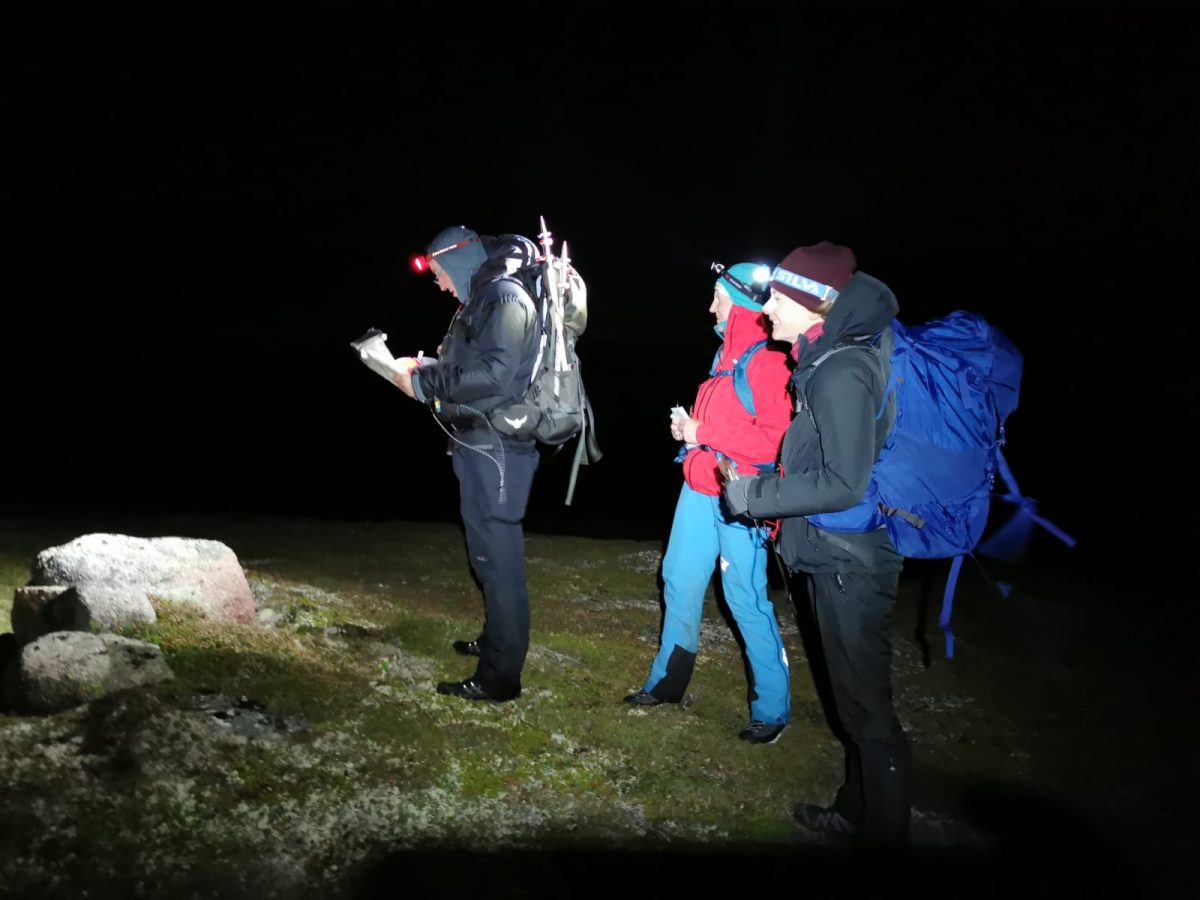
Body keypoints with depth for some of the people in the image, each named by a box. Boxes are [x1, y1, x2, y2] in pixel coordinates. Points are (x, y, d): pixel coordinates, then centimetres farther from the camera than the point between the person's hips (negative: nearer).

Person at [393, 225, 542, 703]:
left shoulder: (505, 298, -13)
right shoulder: (481, 300, 18)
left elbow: (493, 374, -24)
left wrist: (424, 382, -16)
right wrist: (425, 369, 8)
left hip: (496, 452, -10)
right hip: (481, 448, 10)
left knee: (498, 559, -5)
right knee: (491, 555, 20)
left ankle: (499, 677, 2)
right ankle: (495, 640, 36)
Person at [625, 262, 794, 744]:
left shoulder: (767, 361, -14)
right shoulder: (726, 353, 13)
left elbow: (776, 438, -21)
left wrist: (705, 433, -17)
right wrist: (689, 427, 6)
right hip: (699, 490, 9)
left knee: (747, 599, -2)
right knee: (680, 582, 14)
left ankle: (772, 708, 14)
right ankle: (667, 681, 31)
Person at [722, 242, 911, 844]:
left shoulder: (842, 372, -20)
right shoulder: (825, 363, 9)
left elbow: (843, 483, -25)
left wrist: (753, 495, -18)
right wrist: (760, 491, 13)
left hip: (850, 563, -10)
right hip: (833, 555, 10)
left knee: (865, 705, 4)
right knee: (853, 696, 20)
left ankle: (885, 830, 20)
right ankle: (858, 809, 36)